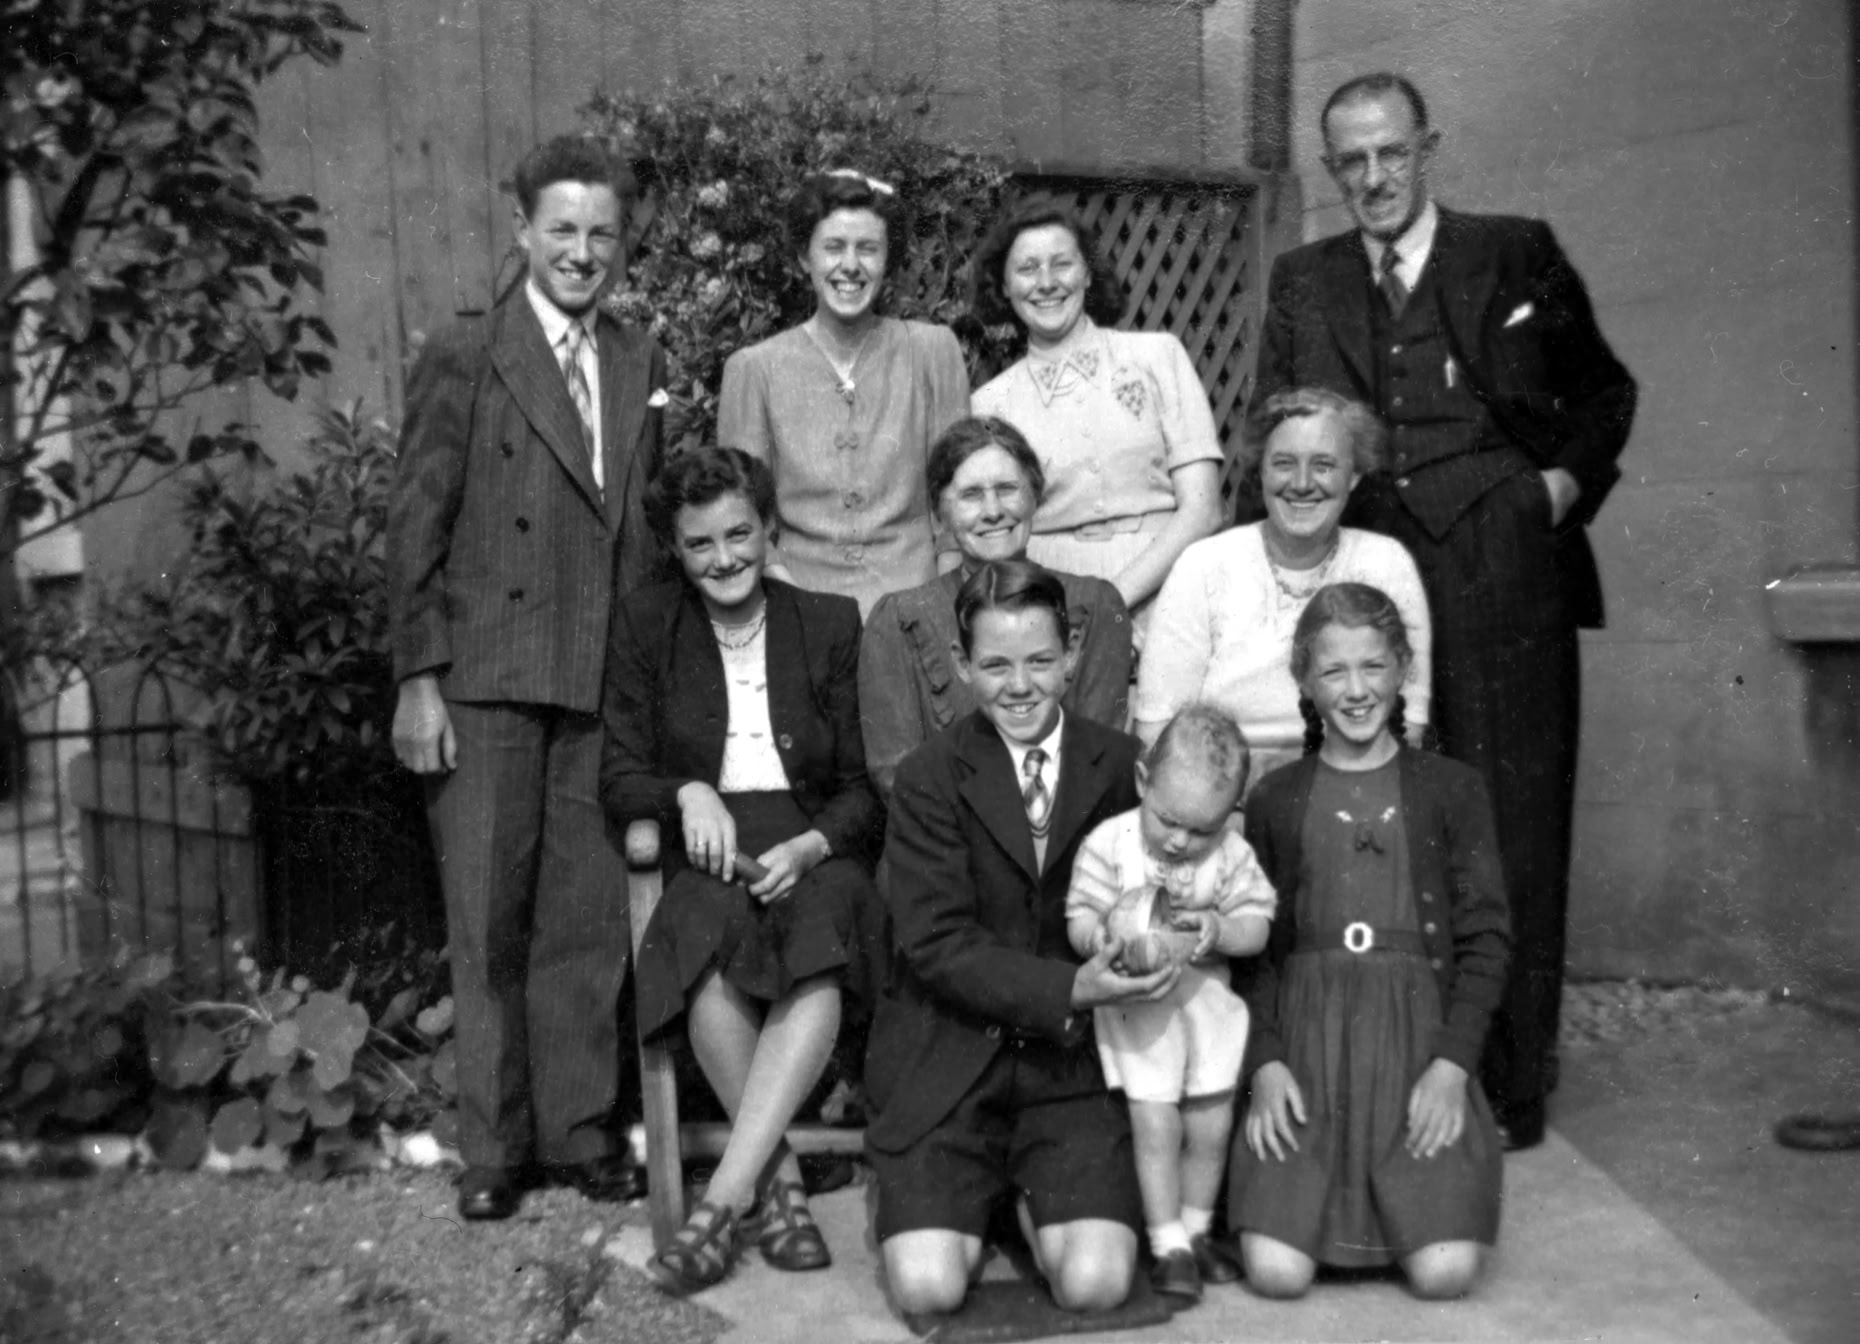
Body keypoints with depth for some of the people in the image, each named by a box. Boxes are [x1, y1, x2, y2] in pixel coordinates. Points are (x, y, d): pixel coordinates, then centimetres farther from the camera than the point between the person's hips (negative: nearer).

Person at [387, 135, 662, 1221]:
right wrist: (418, 681, -8)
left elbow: (651, 522, 13)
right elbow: (418, 529, -3)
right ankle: (494, 1145, 16)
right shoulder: (464, 359, -1)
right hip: (487, 678, -3)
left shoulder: (644, 365, 13)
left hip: (606, 683, 3)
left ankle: (581, 1129, 20)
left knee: (589, 921, 7)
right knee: (490, 926, 4)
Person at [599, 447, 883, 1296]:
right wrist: (687, 794, -13)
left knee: (818, 958, -35)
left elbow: (864, 786, 8)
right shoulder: (644, 627, 12)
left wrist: (810, 847, -12)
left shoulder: (830, 623, 11)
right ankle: (779, 1179, -23)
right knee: (709, 950, -36)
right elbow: (620, 777, 9)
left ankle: (726, 1195, -31)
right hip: (704, 851, 0)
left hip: (815, 850, 0)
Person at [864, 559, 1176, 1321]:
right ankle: (953, 1200, 20)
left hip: (1074, 1064, 1)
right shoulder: (930, 779, -4)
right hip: (946, 1063, -1)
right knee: (927, 1289, -14)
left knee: (1095, 1284, -16)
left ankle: (1031, 1196, 18)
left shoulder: (1121, 767, 2)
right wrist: (1068, 990, -23)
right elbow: (936, 944, -12)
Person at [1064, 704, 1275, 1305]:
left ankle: (1196, 1229, 32)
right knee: (1156, 1126, -5)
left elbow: (1257, 926, -4)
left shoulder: (1231, 854, -6)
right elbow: (1078, 922, -10)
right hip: (1137, 1007, -3)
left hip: (1207, 1001, 3)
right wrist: (1108, 934, -32)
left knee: (1211, 1126, 10)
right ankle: (1169, 1246, 9)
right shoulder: (1108, 844, -13)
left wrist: (1220, 931, -24)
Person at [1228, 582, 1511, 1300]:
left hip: (1419, 1035, 0)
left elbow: (1484, 938, 4)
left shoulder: (1451, 789, 8)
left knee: (1444, 1272, -15)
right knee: (1276, 1271, -15)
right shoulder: (1274, 799, 11)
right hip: (1304, 1036, 0)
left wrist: (1452, 1063, -8)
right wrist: (1265, 1062, -6)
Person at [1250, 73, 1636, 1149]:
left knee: (1509, 837, 1)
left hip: (1503, 586, -2)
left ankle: (1510, 1090, 12)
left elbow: (1603, 393, 15)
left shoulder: (1518, 255, 7)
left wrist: (1567, 481, 1)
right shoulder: (1302, 284, 13)